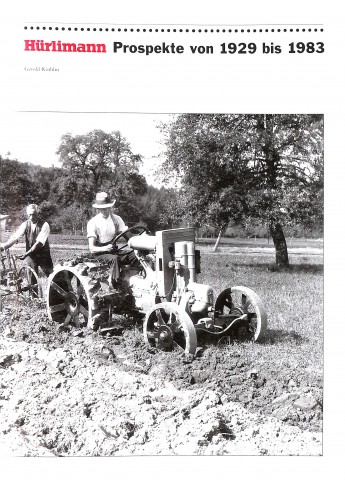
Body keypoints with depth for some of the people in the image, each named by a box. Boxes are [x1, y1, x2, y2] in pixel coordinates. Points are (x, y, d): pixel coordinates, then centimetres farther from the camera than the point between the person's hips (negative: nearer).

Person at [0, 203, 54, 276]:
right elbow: (15, 237, -17)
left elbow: (39, 242, -24)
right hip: (30, 255, 2)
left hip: (43, 255, -2)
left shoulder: (44, 225, -13)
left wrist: (26, 253, -33)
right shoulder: (25, 224, -4)